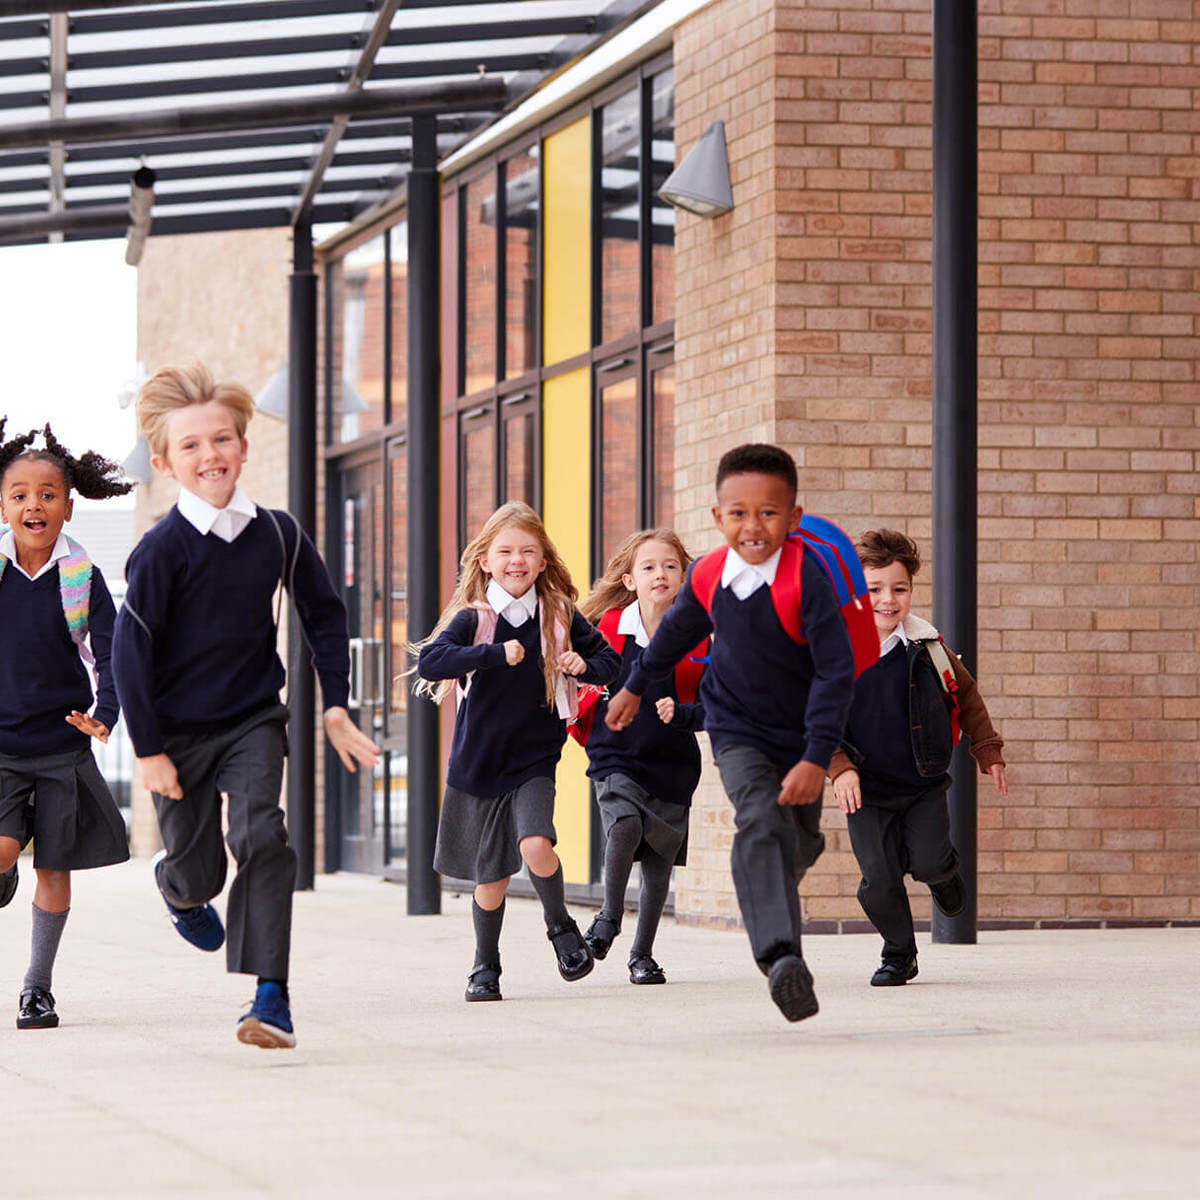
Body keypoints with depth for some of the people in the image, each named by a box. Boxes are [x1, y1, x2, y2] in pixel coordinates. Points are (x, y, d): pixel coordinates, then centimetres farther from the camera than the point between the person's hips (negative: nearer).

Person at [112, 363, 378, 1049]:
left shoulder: (277, 534, -4)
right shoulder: (163, 549, -15)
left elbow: (325, 613, 11)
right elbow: (130, 650, -13)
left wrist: (335, 705, 7)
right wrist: (149, 750, -13)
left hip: (254, 721, 2)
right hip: (179, 730, -2)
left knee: (261, 835, -21)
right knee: (197, 871, 8)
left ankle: (272, 998, -20)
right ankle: (180, 890, 50)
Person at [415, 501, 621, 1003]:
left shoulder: (559, 617, 0)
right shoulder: (473, 618, -6)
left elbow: (610, 661, 10)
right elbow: (430, 662, -22)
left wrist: (583, 666, -13)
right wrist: (497, 653, -31)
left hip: (535, 759, 0)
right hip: (478, 763, 0)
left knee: (535, 845, -23)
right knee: (491, 876, 6)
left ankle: (560, 924, 6)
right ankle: (485, 965, 30)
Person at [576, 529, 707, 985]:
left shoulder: (695, 640, -5)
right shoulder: (610, 627, -4)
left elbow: (716, 707, -3)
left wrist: (681, 714, -20)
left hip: (671, 763, 1)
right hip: (616, 755, -1)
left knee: (659, 861, 7)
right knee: (625, 826, -27)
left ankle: (642, 954, 25)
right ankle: (609, 916, -3)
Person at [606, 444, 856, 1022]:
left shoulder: (806, 578, -24)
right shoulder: (708, 576, -11)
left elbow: (836, 670, -24)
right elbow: (678, 630, 13)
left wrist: (817, 758, -29)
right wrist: (635, 685, 27)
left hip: (800, 735, 0)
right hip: (738, 732, 0)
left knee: (798, 840, 16)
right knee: (761, 823, -24)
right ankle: (783, 961, -37)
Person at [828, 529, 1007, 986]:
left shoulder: (927, 647, -5)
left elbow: (966, 696, 11)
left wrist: (988, 752, 11)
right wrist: (839, 768, -18)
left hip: (924, 782, 1)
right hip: (866, 789, -1)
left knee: (928, 862, -14)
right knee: (879, 880, -5)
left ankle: (944, 871, 25)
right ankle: (898, 954, 21)